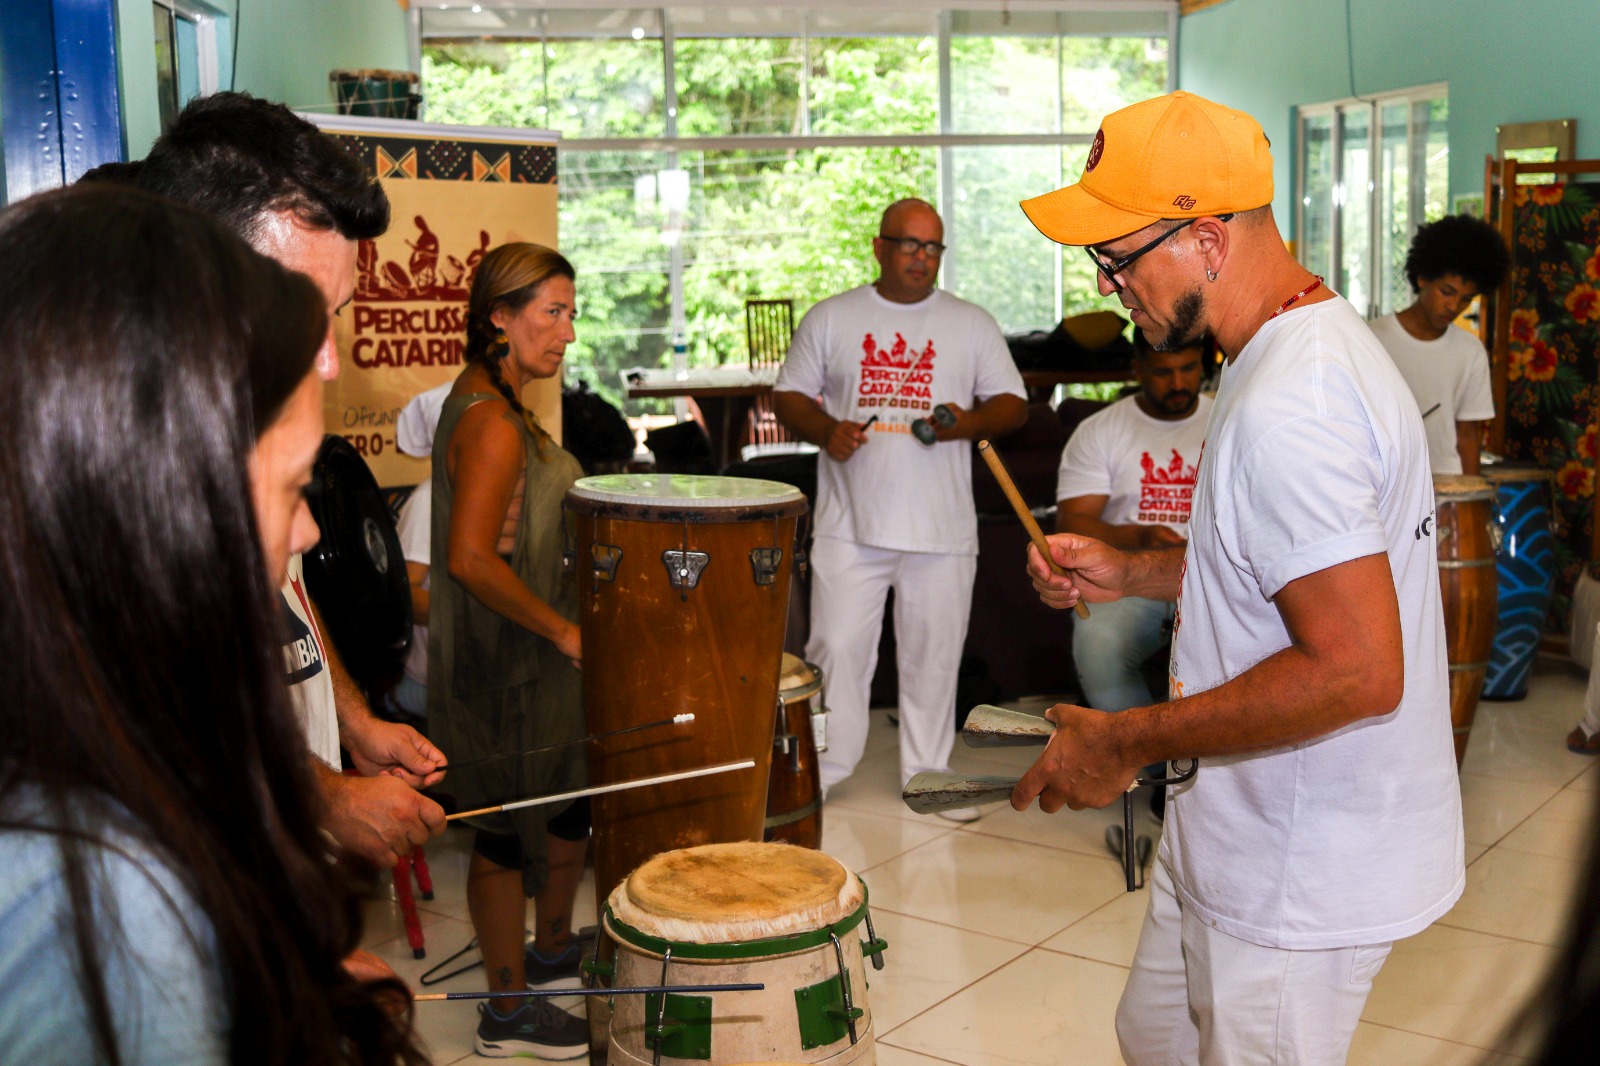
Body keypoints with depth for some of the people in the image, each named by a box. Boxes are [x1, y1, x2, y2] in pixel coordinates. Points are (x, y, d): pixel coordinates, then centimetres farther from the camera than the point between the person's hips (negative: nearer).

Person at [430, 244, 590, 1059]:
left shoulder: (484, 404, 10)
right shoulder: (492, 423, -22)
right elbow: (469, 558, -29)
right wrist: (564, 631, -21)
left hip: (524, 653, 10)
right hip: (507, 663, -10)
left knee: (569, 798, 22)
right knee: (512, 826, 3)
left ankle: (552, 947, 42)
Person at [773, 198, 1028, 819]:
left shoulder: (973, 325, 10)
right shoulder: (831, 319, 8)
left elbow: (1014, 404, 10)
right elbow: (788, 395, 10)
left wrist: (971, 421, -11)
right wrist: (825, 430, -11)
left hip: (943, 529, 1)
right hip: (851, 524, -1)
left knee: (934, 654, 7)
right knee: (837, 649, -1)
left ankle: (927, 772, 22)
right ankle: (819, 772, 13)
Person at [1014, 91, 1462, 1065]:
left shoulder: (1288, 410, -29)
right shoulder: (1323, 338, 6)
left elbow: (1358, 672, -33)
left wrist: (1129, 741, -24)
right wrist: (1131, 574, 7)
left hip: (1305, 875, -10)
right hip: (1246, 836, 10)